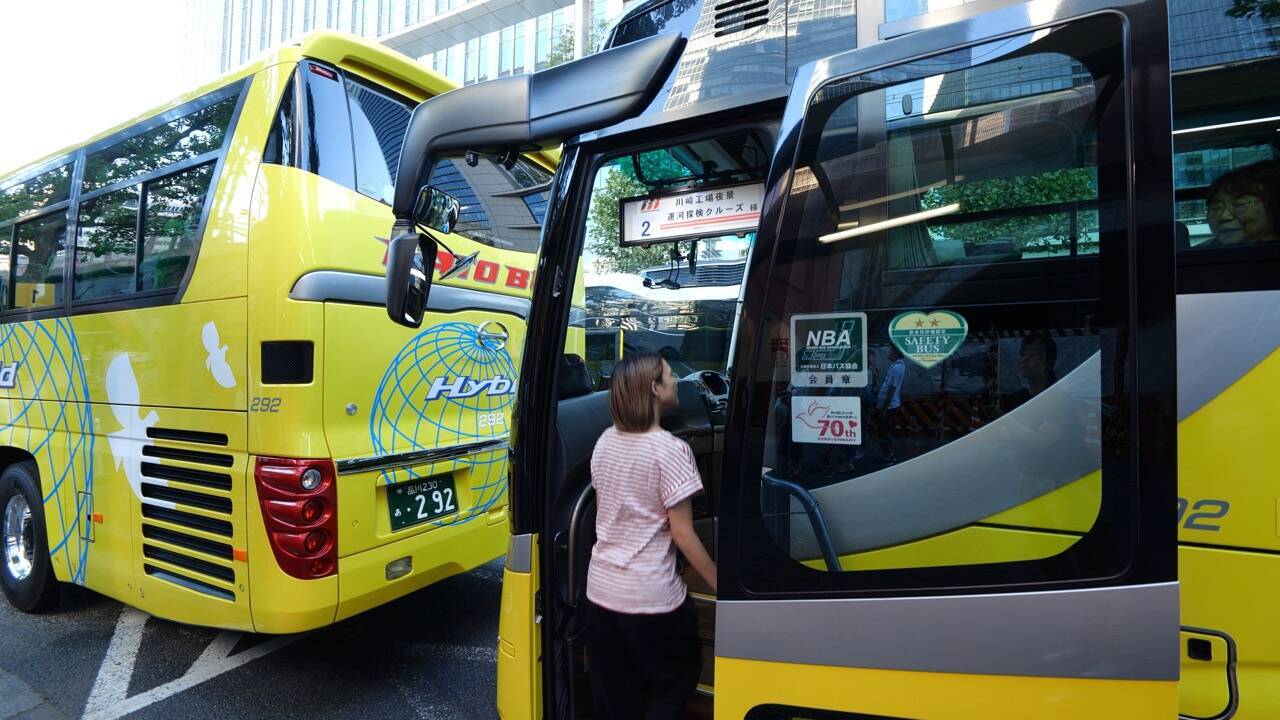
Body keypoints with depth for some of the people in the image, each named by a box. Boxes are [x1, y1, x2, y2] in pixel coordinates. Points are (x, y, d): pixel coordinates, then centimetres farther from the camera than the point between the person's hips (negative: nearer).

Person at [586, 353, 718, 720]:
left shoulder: (606, 441, 1)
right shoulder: (670, 449, -19)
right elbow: (682, 534, -17)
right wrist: (720, 585, -7)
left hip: (601, 587, 6)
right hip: (650, 594, -6)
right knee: (680, 674, 20)